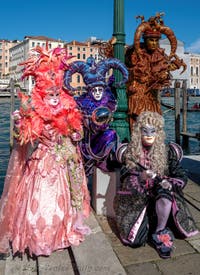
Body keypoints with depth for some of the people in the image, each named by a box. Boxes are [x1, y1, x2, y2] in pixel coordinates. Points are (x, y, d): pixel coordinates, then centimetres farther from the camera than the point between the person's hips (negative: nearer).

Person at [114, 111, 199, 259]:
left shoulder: (167, 151, -2)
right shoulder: (131, 152, -2)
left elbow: (182, 176, -1)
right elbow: (125, 178, -4)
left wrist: (169, 183, -22)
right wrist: (140, 177, -24)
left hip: (161, 196, 1)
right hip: (137, 198, 0)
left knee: (164, 192, -36)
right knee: (135, 239, -19)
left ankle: (160, 233, -15)